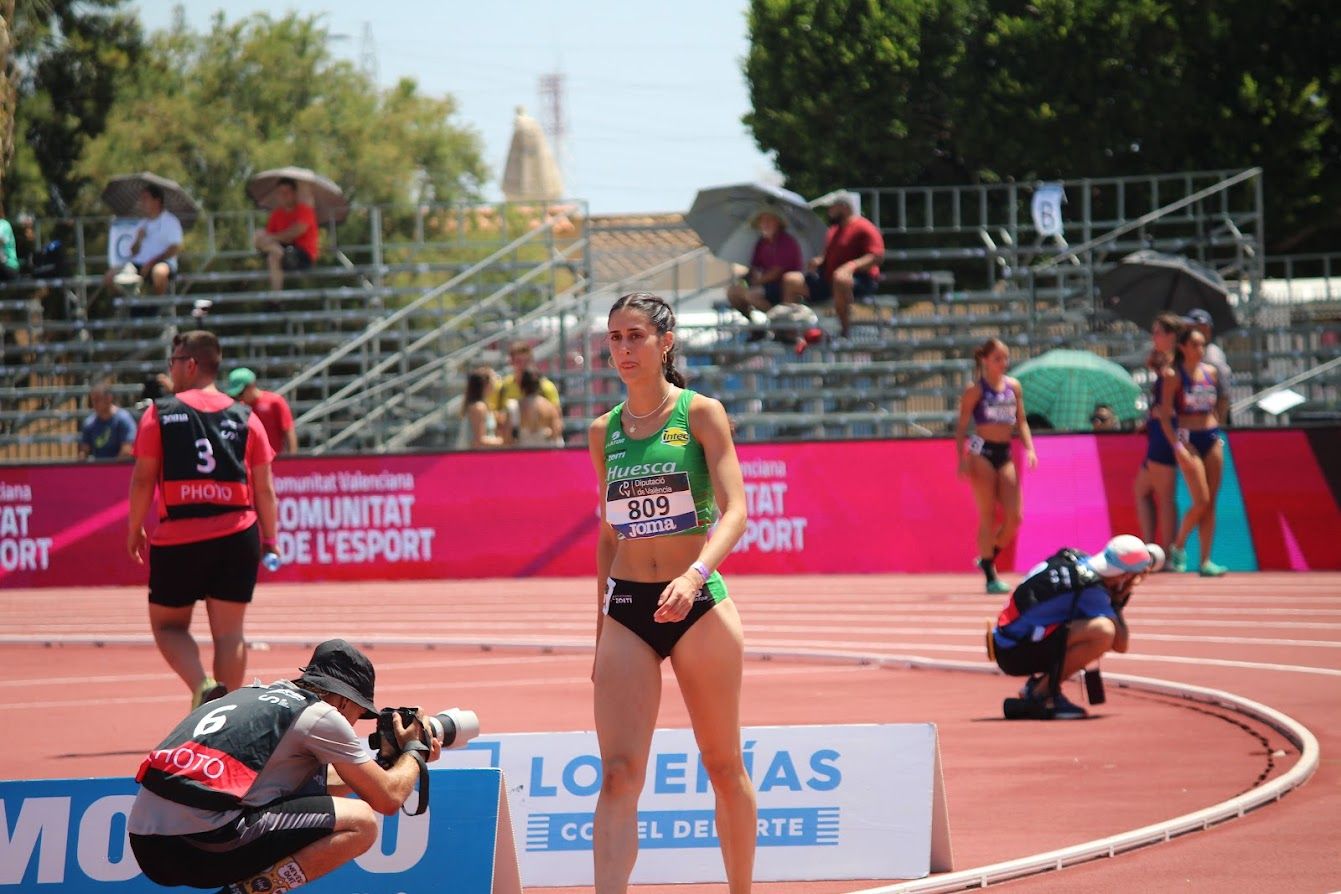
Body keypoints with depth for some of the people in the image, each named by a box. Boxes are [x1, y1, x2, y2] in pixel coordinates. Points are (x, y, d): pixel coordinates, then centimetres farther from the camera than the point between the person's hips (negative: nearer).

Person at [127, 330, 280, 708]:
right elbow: (264, 488, 5)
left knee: (168, 624, 11)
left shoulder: (160, 414, -2)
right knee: (229, 632, 8)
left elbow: (143, 479, -2)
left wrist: (135, 531, 10)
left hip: (178, 539, -2)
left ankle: (203, 687, -14)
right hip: (237, 536, 2)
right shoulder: (246, 418, 5)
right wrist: (269, 539, 14)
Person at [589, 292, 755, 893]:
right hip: (627, 607, 3)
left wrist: (696, 574, -30)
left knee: (724, 765, 8)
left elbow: (735, 511, -13)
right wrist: (601, 631, 16)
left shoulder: (701, 415, -3)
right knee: (618, 773, -10)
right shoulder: (603, 432, 10)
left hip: (698, 604, -3)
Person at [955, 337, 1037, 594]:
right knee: (988, 516, -5)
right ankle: (990, 576, 1)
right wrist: (962, 459, -14)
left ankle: (988, 558, 22)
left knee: (1014, 517, -2)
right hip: (982, 453, -5)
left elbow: (1021, 421, 13)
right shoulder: (975, 390, -4)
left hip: (1004, 454, 5)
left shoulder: (1014, 387, 10)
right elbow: (961, 427, -4)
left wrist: (1029, 448, -2)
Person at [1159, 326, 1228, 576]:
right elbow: (1164, 415, -9)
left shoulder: (1211, 372, 9)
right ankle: (1178, 547, 10)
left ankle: (1205, 561, 3)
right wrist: (1177, 445, -17)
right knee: (1202, 502, -12)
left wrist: (1217, 435, 12)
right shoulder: (1175, 375, -6)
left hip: (1211, 438, 5)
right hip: (1188, 439, -5)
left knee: (1211, 503, 1)